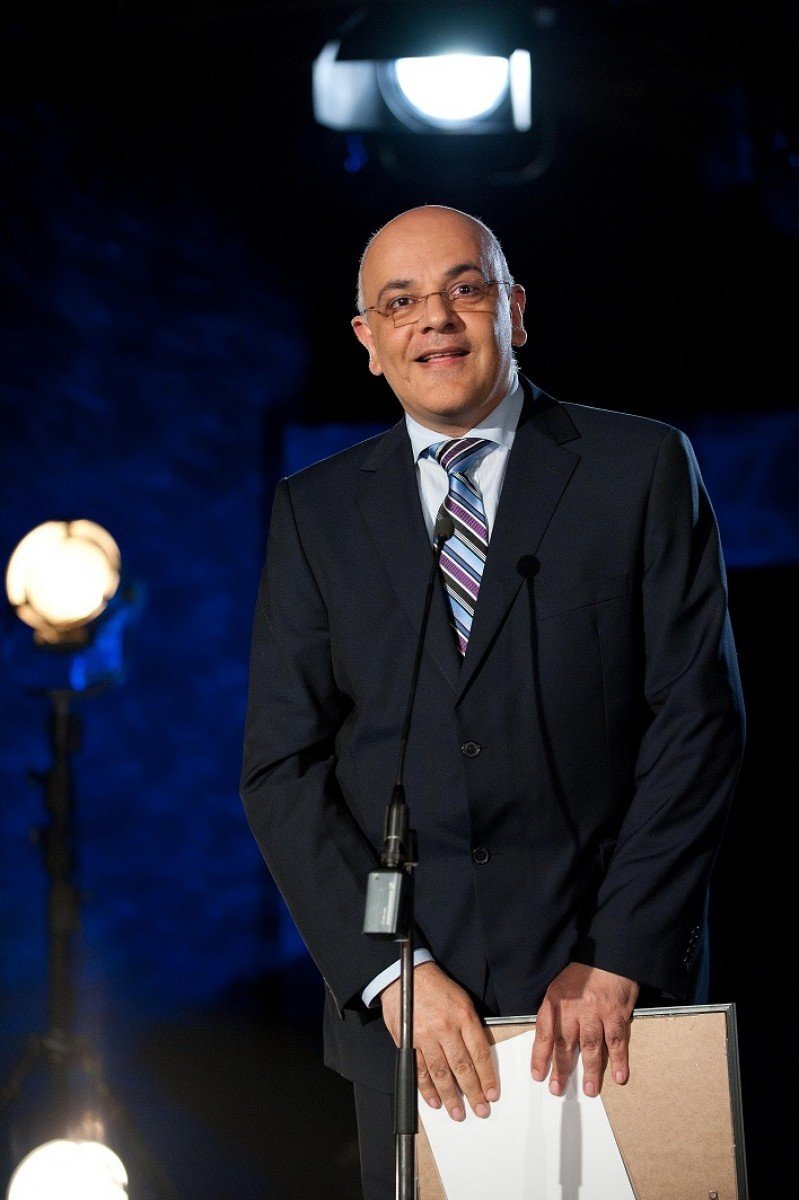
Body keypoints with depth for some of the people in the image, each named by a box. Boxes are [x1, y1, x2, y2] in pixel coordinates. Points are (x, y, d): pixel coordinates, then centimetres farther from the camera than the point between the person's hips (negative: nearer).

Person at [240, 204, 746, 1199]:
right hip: (404, 1001, 2)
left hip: (622, 979, -1)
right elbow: (282, 770, 3)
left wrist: (618, 959, -11)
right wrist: (392, 970, -9)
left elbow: (699, 717, -3)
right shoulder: (315, 510, 8)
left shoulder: (644, 468, 3)